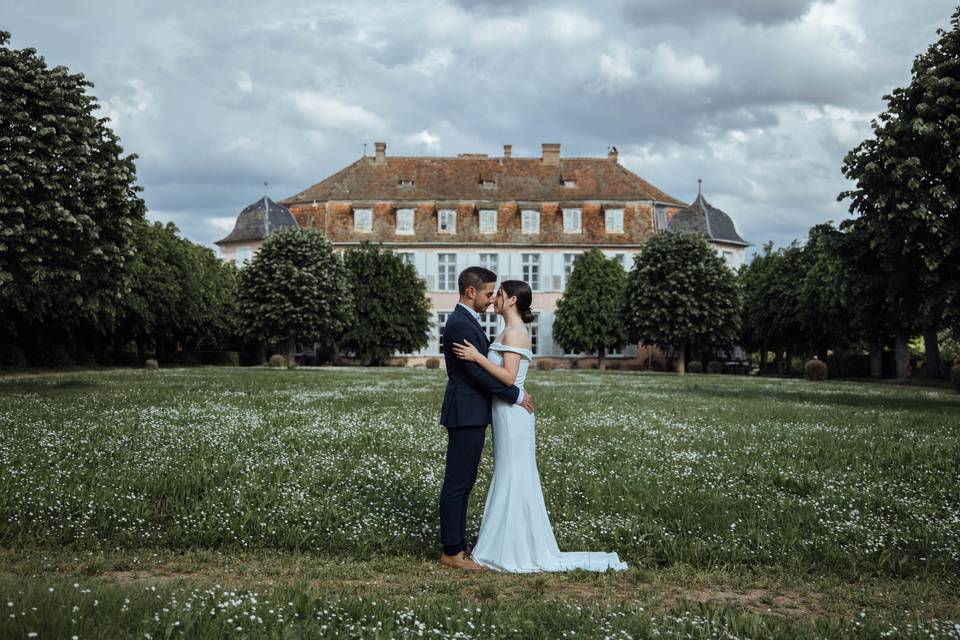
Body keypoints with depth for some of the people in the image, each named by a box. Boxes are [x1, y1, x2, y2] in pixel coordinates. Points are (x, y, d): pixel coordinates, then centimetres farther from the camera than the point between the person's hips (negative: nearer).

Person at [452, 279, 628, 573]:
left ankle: (519, 552, 5)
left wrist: (477, 356, -22)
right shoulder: (511, 331, 15)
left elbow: (508, 378, -23)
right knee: (510, 480, 13)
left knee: (513, 480, -3)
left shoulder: (514, 332, -15)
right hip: (507, 413, 10)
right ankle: (511, 546, 21)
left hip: (512, 415, -10)